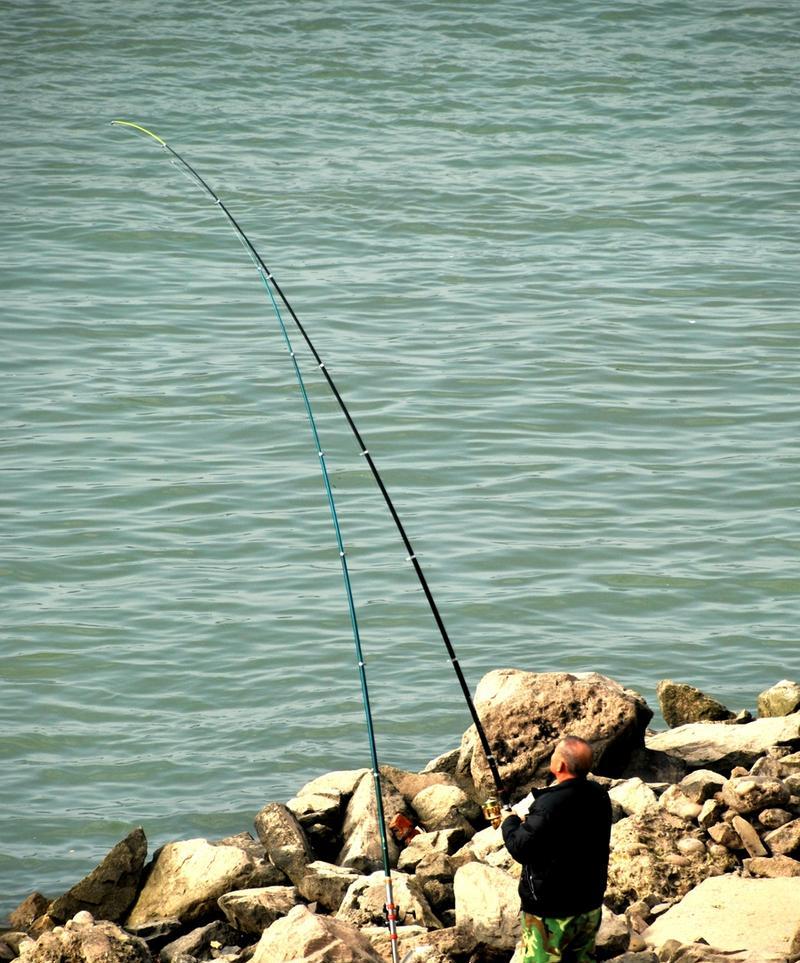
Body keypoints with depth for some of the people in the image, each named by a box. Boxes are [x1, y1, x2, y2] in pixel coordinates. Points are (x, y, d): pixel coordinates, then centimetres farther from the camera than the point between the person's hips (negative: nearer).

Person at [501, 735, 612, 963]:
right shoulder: (599, 795, -2)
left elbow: (520, 849, -19)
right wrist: (528, 823, 14)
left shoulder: (549, 805, -27)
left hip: (551, 911, -7)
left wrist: (510, 822, 0)